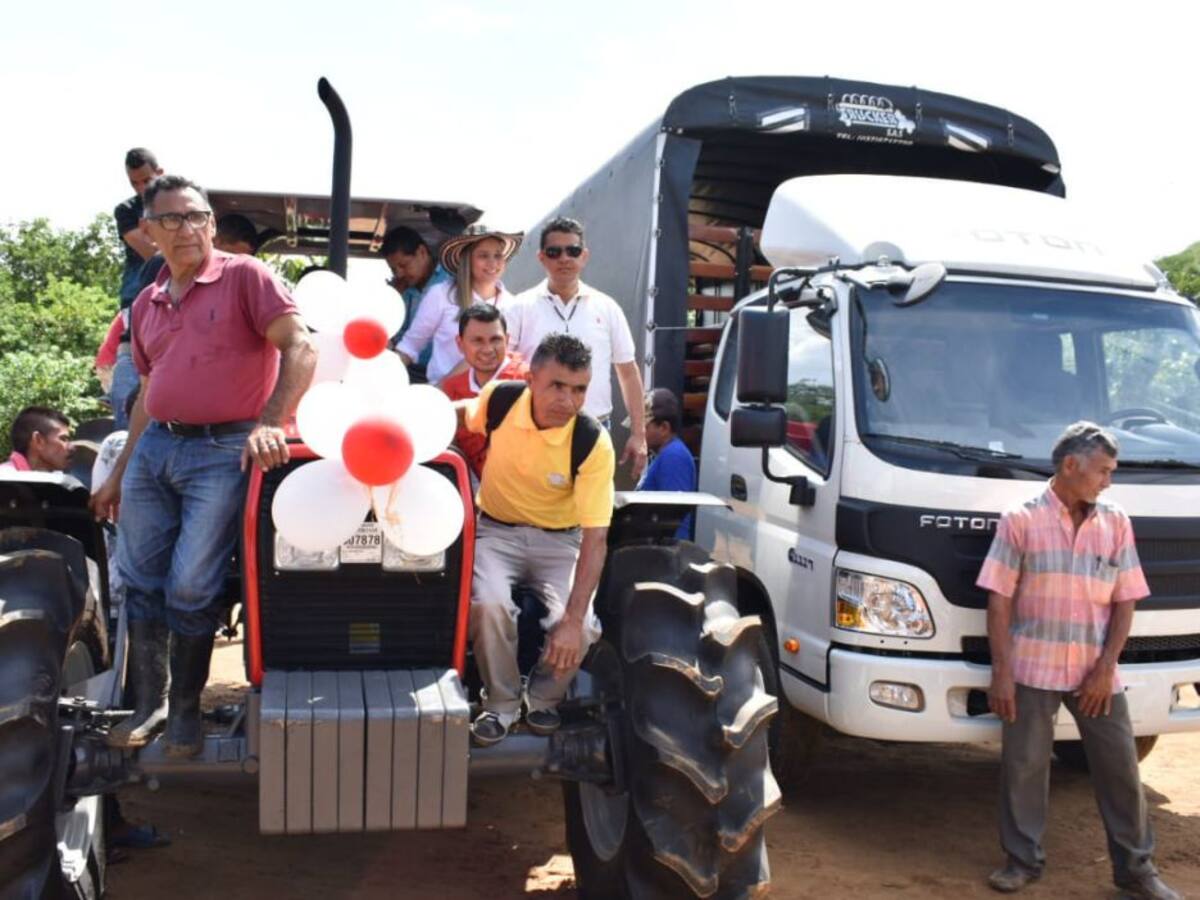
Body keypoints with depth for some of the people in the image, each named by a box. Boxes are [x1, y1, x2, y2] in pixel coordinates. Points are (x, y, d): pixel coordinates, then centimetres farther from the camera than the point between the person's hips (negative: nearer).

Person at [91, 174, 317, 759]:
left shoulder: (245, 277, -4)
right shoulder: (145, 305, 16)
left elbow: (301, 348, -13)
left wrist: (270, 423, -24)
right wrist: (117, 475, 23)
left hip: (222, 451, -6)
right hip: (153, 449, 7)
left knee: (190, 589, -5)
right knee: (140, 582, 9)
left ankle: (185, 710, 14)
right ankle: (148, 704, 24)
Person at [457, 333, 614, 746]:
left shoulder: (593, 443, -24)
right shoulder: (500, 399, -17)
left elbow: (595, 537, -24)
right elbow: (462, 414, 11)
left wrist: (574, 619, -32)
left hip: (559, 539, -1)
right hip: (497, 530, 1)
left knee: (579, 629, -25)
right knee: (489, 604, -29)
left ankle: (543, 699, 9)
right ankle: (501, 703, -2)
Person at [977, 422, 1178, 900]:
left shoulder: (1116, 523, 5)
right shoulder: (1021, 520, -4)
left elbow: (1125, 601, 5)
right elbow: (999, 599, -5)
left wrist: (1106, 669, -4)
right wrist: (1001, 673, -10)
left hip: (1096, 673, 3)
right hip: (1032, 669, -3)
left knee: (1120, 767, 9)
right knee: (1023, 765, 5)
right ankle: (1023, 860, 22)